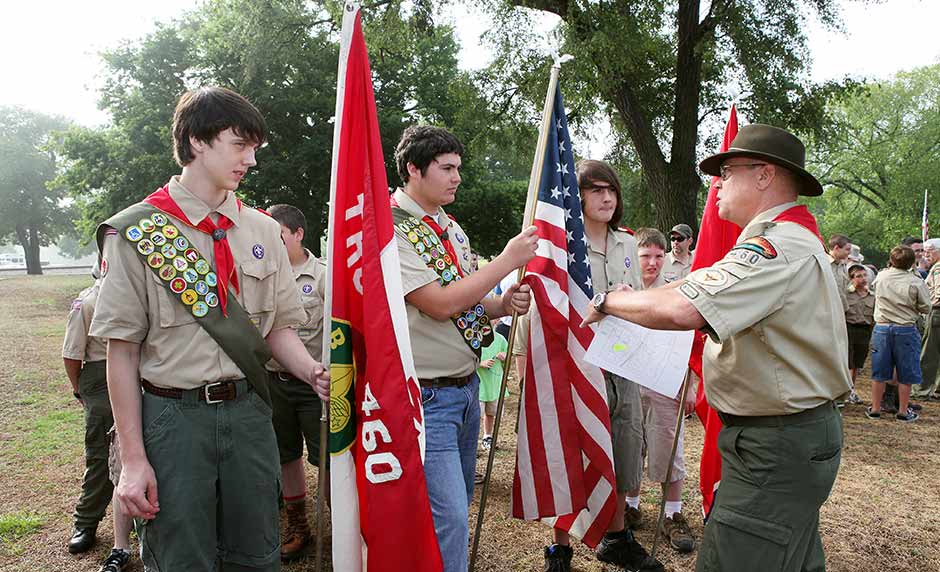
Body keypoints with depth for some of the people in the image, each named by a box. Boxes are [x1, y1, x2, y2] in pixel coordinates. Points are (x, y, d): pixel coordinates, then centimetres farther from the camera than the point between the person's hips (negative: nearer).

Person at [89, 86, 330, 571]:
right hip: (174, 416, -3)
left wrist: (313, 373, -11)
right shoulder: (137, 233, -5)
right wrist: (133, 458, -8)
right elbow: (122, 350, -6)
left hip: (248, 412, 4)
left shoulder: (262, 231, 7)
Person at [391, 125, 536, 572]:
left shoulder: (452, 228, 12)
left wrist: (503, 304, -3)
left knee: (458, 505, 20)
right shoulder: (391, 229, -15)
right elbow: (439, 304, -23)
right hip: (429, 396, -9)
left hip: (467, 386, 9)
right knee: (448, 518, -8)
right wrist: (507, 261, -18)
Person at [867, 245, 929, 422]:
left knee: (879, 372, 10)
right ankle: (903, 411, 15)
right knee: (906, 374, 9)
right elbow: (925, 308, -5)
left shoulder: (881, 277, -4)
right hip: (906, 330, -3)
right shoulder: (916, 282, -12)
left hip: (882, 327, 3)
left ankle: (875, 409, 16)